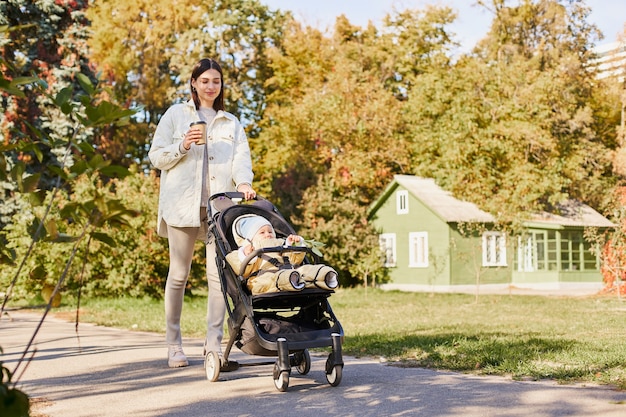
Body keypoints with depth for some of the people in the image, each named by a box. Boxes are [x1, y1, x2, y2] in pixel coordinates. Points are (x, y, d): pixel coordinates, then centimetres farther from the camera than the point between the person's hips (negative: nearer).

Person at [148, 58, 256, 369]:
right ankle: (173, 345, 11)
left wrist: (243, 181, -15)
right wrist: (182, 147, -10)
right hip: (183, 204, -2)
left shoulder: (231, 123, 20)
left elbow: (241, 157, 5)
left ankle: (214, 344, 1)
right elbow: (156, 156, 8)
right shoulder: (176, 114, 13)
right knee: (178, 274, 2)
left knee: (220, 274, -5)